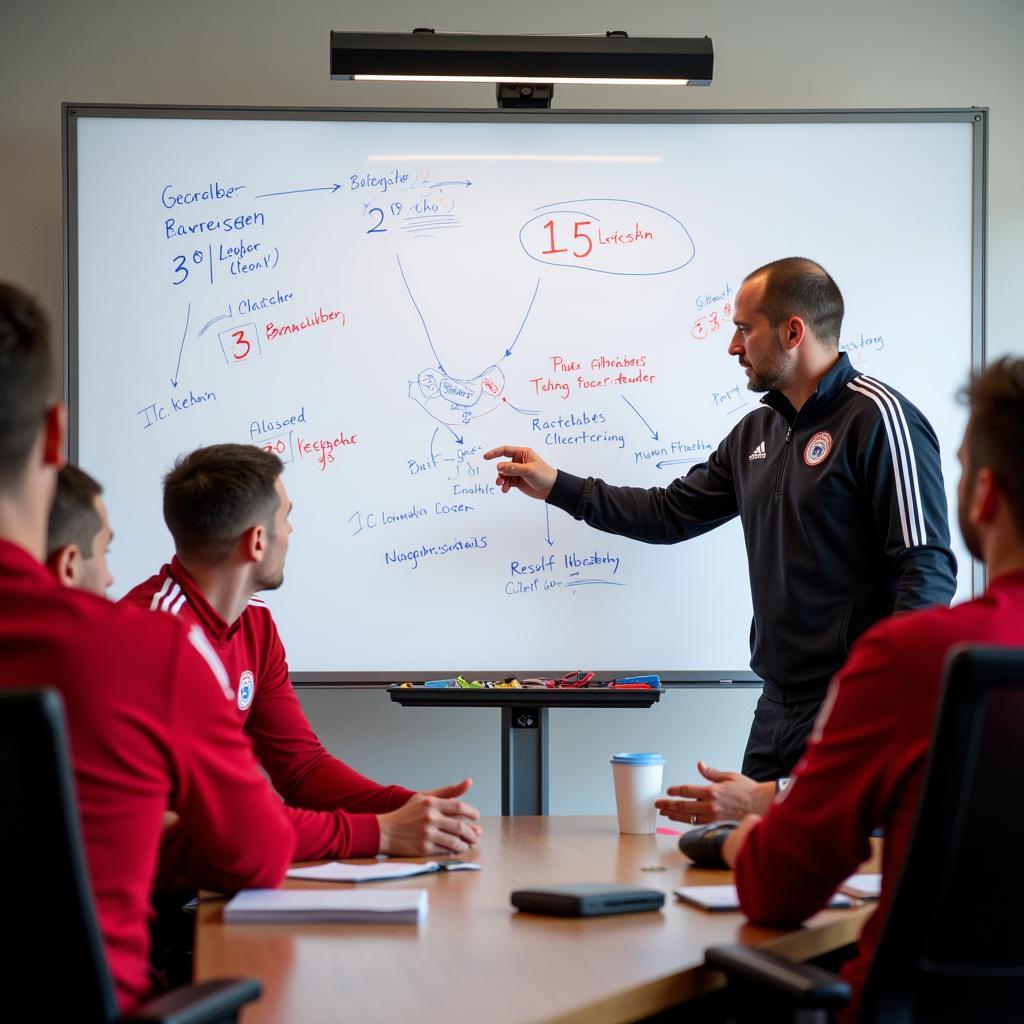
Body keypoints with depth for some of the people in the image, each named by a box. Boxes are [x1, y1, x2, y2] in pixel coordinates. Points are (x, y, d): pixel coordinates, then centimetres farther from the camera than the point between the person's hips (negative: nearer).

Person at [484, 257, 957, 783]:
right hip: (780, 703, 8)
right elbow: (671, 513, 25)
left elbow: (928, 570, -17)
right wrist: (556, 486, 20)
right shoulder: (757, 431, 16)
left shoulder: (877, 418, -11)